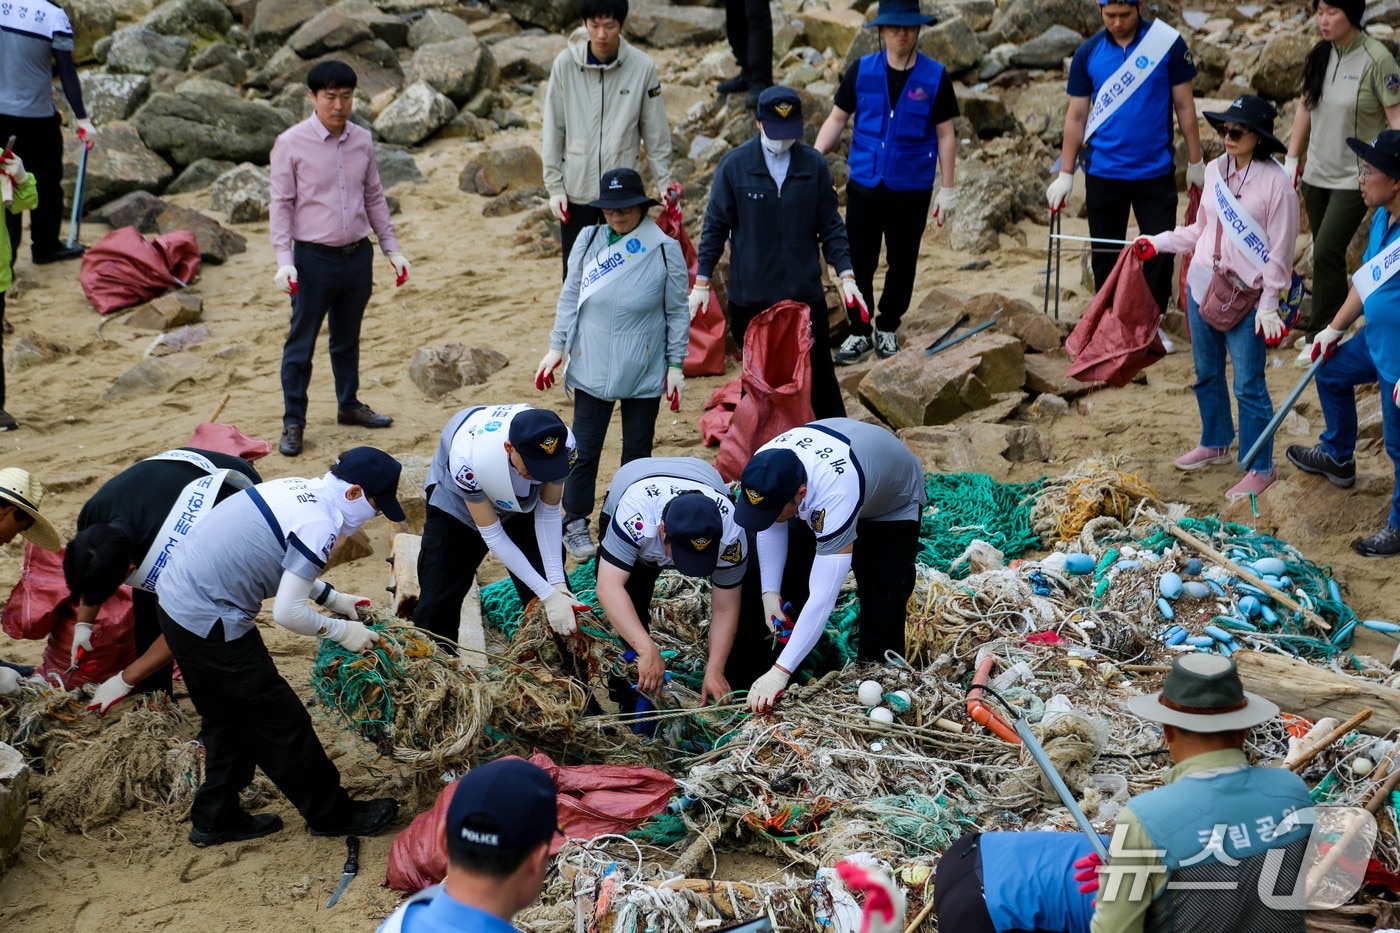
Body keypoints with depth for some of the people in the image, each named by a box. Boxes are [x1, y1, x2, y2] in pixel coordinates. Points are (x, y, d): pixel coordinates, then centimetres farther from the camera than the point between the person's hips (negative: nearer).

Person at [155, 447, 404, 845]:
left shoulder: (295, 487, 6)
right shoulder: (319, 524, -20)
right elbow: (288, 613, -21)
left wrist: (331, 597, 18)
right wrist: (341, 631, -6)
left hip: (174, 598, 10)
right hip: (209, 625, -9)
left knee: (228, 718, 23)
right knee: (281, 722, 5)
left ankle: (215, 819, 33)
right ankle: (332, 814, 18)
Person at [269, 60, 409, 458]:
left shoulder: (362, 141, 4)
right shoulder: (292, 144, -9)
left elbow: (374, 197, 14)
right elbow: (281, 204, -8)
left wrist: (392, 248, 11)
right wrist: (284, 260, -16)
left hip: (358, 255, 4)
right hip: (314, 258, -4)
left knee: (348, 338, 19)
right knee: (301, 343, 2)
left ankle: (349, 404, 36)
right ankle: (293, 423, 10)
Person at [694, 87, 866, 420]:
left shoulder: (814, 164, -1)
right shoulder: (734, 165, -5)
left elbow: (830, 225, 5)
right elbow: (716, 226, 1)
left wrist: (846, 276, -3)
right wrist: (701, 281, -1)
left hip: (805, 293, 1)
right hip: (750, 296, 0)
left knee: (820, 375, 5)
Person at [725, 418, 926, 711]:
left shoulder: (835, 496, -49)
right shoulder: (766, 466, -32)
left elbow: (823, 598, -49)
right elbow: (771, 528, -10)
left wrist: (779, 673, -49)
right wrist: (770, 593, -20)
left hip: (891, 507, -5)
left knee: (882, 610, -18)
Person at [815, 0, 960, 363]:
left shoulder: (935, 77, -4)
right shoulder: (861, 72, -2)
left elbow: (945, 135, 0)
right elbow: (837, 119, 5)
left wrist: (947, 188, -2)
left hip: (911, 191, -1)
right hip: (864, 185, 1)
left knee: (901, 264, 11)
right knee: (859, 263, 3)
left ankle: (888, 329, 27)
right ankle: (860, 333, 17)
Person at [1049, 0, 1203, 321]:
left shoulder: (1168, 43, -6)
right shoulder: (1088, 53, -2)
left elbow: (1184, 105, 0)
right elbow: (1077, 115, 3)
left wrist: (1195, 162, 1)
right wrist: (1065, 175, 2)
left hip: (1156, 171, -1)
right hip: (1103, 173, 1)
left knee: (1161, 253, 1)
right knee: (1106, 256, 10)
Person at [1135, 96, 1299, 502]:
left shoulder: (1276, 183, -15)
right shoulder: (1215, 171, 4)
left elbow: (1281, 251, -12)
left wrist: (1269, 305, -13)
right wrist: (1157, 243, 14)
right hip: (1202, 286, 7)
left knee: (1248, 385, -4)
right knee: (1206, 374, 19)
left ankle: (1260, 468, 7)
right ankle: (1215, 443, 38)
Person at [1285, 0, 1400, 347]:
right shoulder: (1321, 55, 2)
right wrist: (1291, 159, 12)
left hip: (1355, 177, -6)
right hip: (1317, 173, 6)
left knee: (1327, 252, -11)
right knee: (1325, 254, 11)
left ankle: (1322, 333, 0)